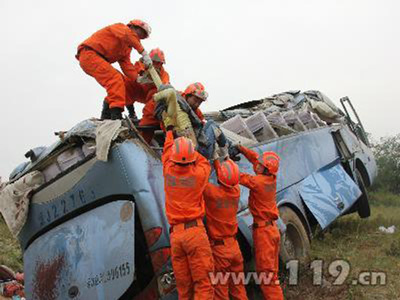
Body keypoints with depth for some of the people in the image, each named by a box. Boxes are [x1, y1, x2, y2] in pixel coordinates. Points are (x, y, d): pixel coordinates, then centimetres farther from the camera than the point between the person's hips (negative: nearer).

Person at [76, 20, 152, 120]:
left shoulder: (127, 48, 21)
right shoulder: (120, 27, -1)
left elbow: (127, 66, 7)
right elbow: (128, 35, -25)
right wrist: (143, 52, -29)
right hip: (89, 54, -10)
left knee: (120, 81, 9)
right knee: (115, 79, -23)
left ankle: (106, 116, 9)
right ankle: (116, 114, -32)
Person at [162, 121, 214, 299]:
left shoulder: (168, 171, 4)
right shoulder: (198, 174, -3)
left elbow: (167, 151, 24)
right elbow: (204, 163, 22)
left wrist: (169, 129, 40)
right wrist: (191, 147, 32)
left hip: (175, 234, 3)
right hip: (195, 230, -3)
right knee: (203, 284, -4)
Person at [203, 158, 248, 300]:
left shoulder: (212, 192, -19)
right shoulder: (236, 191, -4)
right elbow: (229, 176, 13)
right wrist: (215, 159, 18)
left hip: (218, 247, -5)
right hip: (235, 246, 5)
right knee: (238, 288, 16)